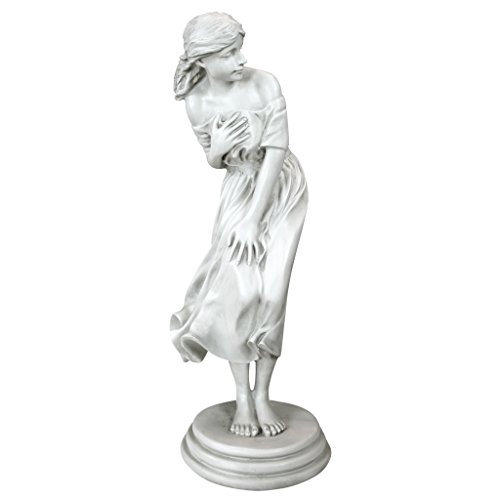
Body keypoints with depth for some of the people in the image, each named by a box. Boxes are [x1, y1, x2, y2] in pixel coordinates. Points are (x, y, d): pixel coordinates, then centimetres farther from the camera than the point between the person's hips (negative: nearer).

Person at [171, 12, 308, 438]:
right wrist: (216, 147, -25)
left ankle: (263, 394, 6)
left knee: (270, 294, -10)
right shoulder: (196, 101, -8)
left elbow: (277, 151, -19)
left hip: (282, 190, -1)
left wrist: (253, 221, -21)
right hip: (239, 192, 2)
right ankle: (242, 395, 4)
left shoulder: (264, 83, -18)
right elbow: (214, 163, 1)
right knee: (237, 290, -12)